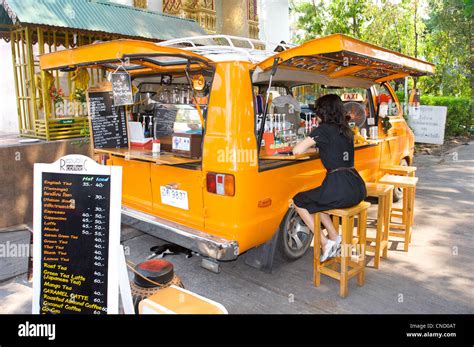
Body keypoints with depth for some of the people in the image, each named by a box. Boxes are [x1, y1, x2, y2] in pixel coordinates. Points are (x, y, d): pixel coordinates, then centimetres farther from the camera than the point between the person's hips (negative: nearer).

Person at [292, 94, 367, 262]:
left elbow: (296, 151, -9)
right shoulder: (346, 130, 16)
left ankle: (325, 243, 11)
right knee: (314, 199, 30)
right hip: (357, 188, 8)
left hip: (339, 189, -8)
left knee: (299, 201, 14)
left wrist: (309, 142, 11)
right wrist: (318, 144, 25)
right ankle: (334, 236, 22)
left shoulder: (323, 129, -6)